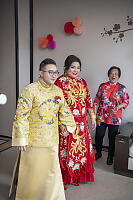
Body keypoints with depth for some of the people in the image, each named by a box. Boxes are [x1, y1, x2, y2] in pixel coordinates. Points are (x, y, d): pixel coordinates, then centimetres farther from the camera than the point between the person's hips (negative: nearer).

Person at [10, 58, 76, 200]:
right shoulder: (30, 89, -12)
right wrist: (21, 138, -16)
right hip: (33, 139, -5)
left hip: (52, 139, 5)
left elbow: (64, 110, 19)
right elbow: (21, 115, -14)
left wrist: (66, 125, 11)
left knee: (52, 169, 15)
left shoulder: (58, 91, 7)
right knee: (32, 169, 10)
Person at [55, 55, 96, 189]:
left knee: (81, 148, 14)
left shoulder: (82, 82, 11)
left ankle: (78, 176, 34)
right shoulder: (60, 81, -7)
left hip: (82, 122, 6)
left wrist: (92, 116, 12)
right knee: (65, 149, 4)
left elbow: (88, 101, 14)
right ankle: (63, 178, 24)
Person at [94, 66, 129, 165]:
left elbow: (126, 101, 3)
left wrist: (118, 107, -15)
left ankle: (110, 156, 30)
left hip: (114, 118, -1)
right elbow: (97, 99, 7)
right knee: (99, 136, 8)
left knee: (112, 138, 9)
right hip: (101, 116, 2)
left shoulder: (122, 88, 0)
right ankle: (98, 153, 33)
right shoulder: (102, 86, 4)